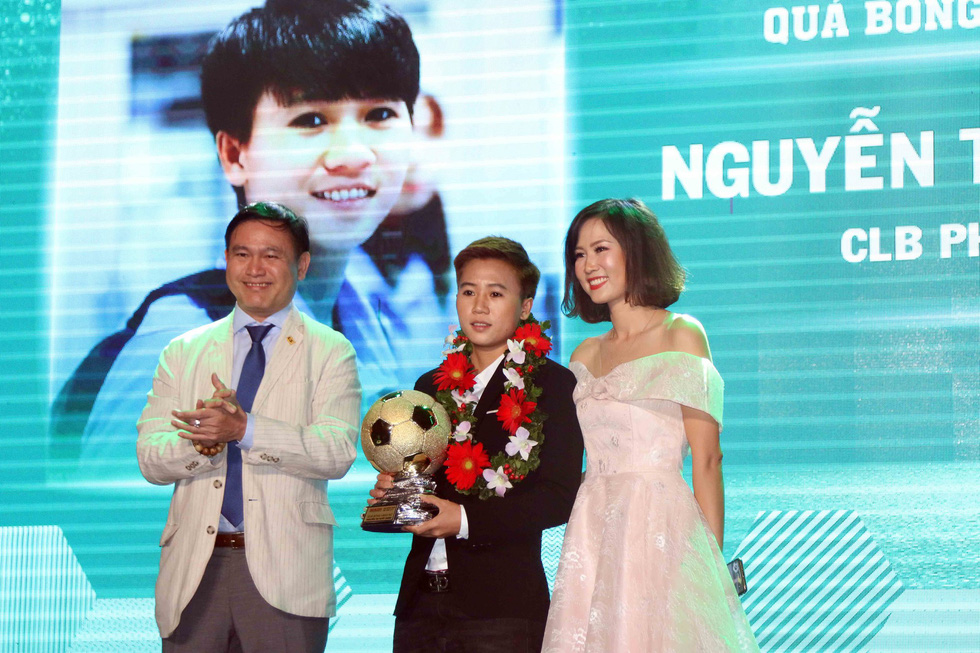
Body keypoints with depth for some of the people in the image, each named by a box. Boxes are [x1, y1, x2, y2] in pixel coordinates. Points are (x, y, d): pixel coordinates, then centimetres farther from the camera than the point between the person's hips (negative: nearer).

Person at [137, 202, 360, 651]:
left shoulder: (330, 352, 6)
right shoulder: (183, 352, 14)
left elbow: (337, 453, -9)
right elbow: (150, 459, 5)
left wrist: (244, 429, -22)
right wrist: (203, 438, -17)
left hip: (282, 573, -2)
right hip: (195, 569, 2)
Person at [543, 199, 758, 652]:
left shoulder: (681, 335, 0)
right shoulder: (586, 356, 17)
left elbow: (706, 460, -6)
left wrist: (712, 562, -11)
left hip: (660, 529, -5)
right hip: (591, 537, 5)